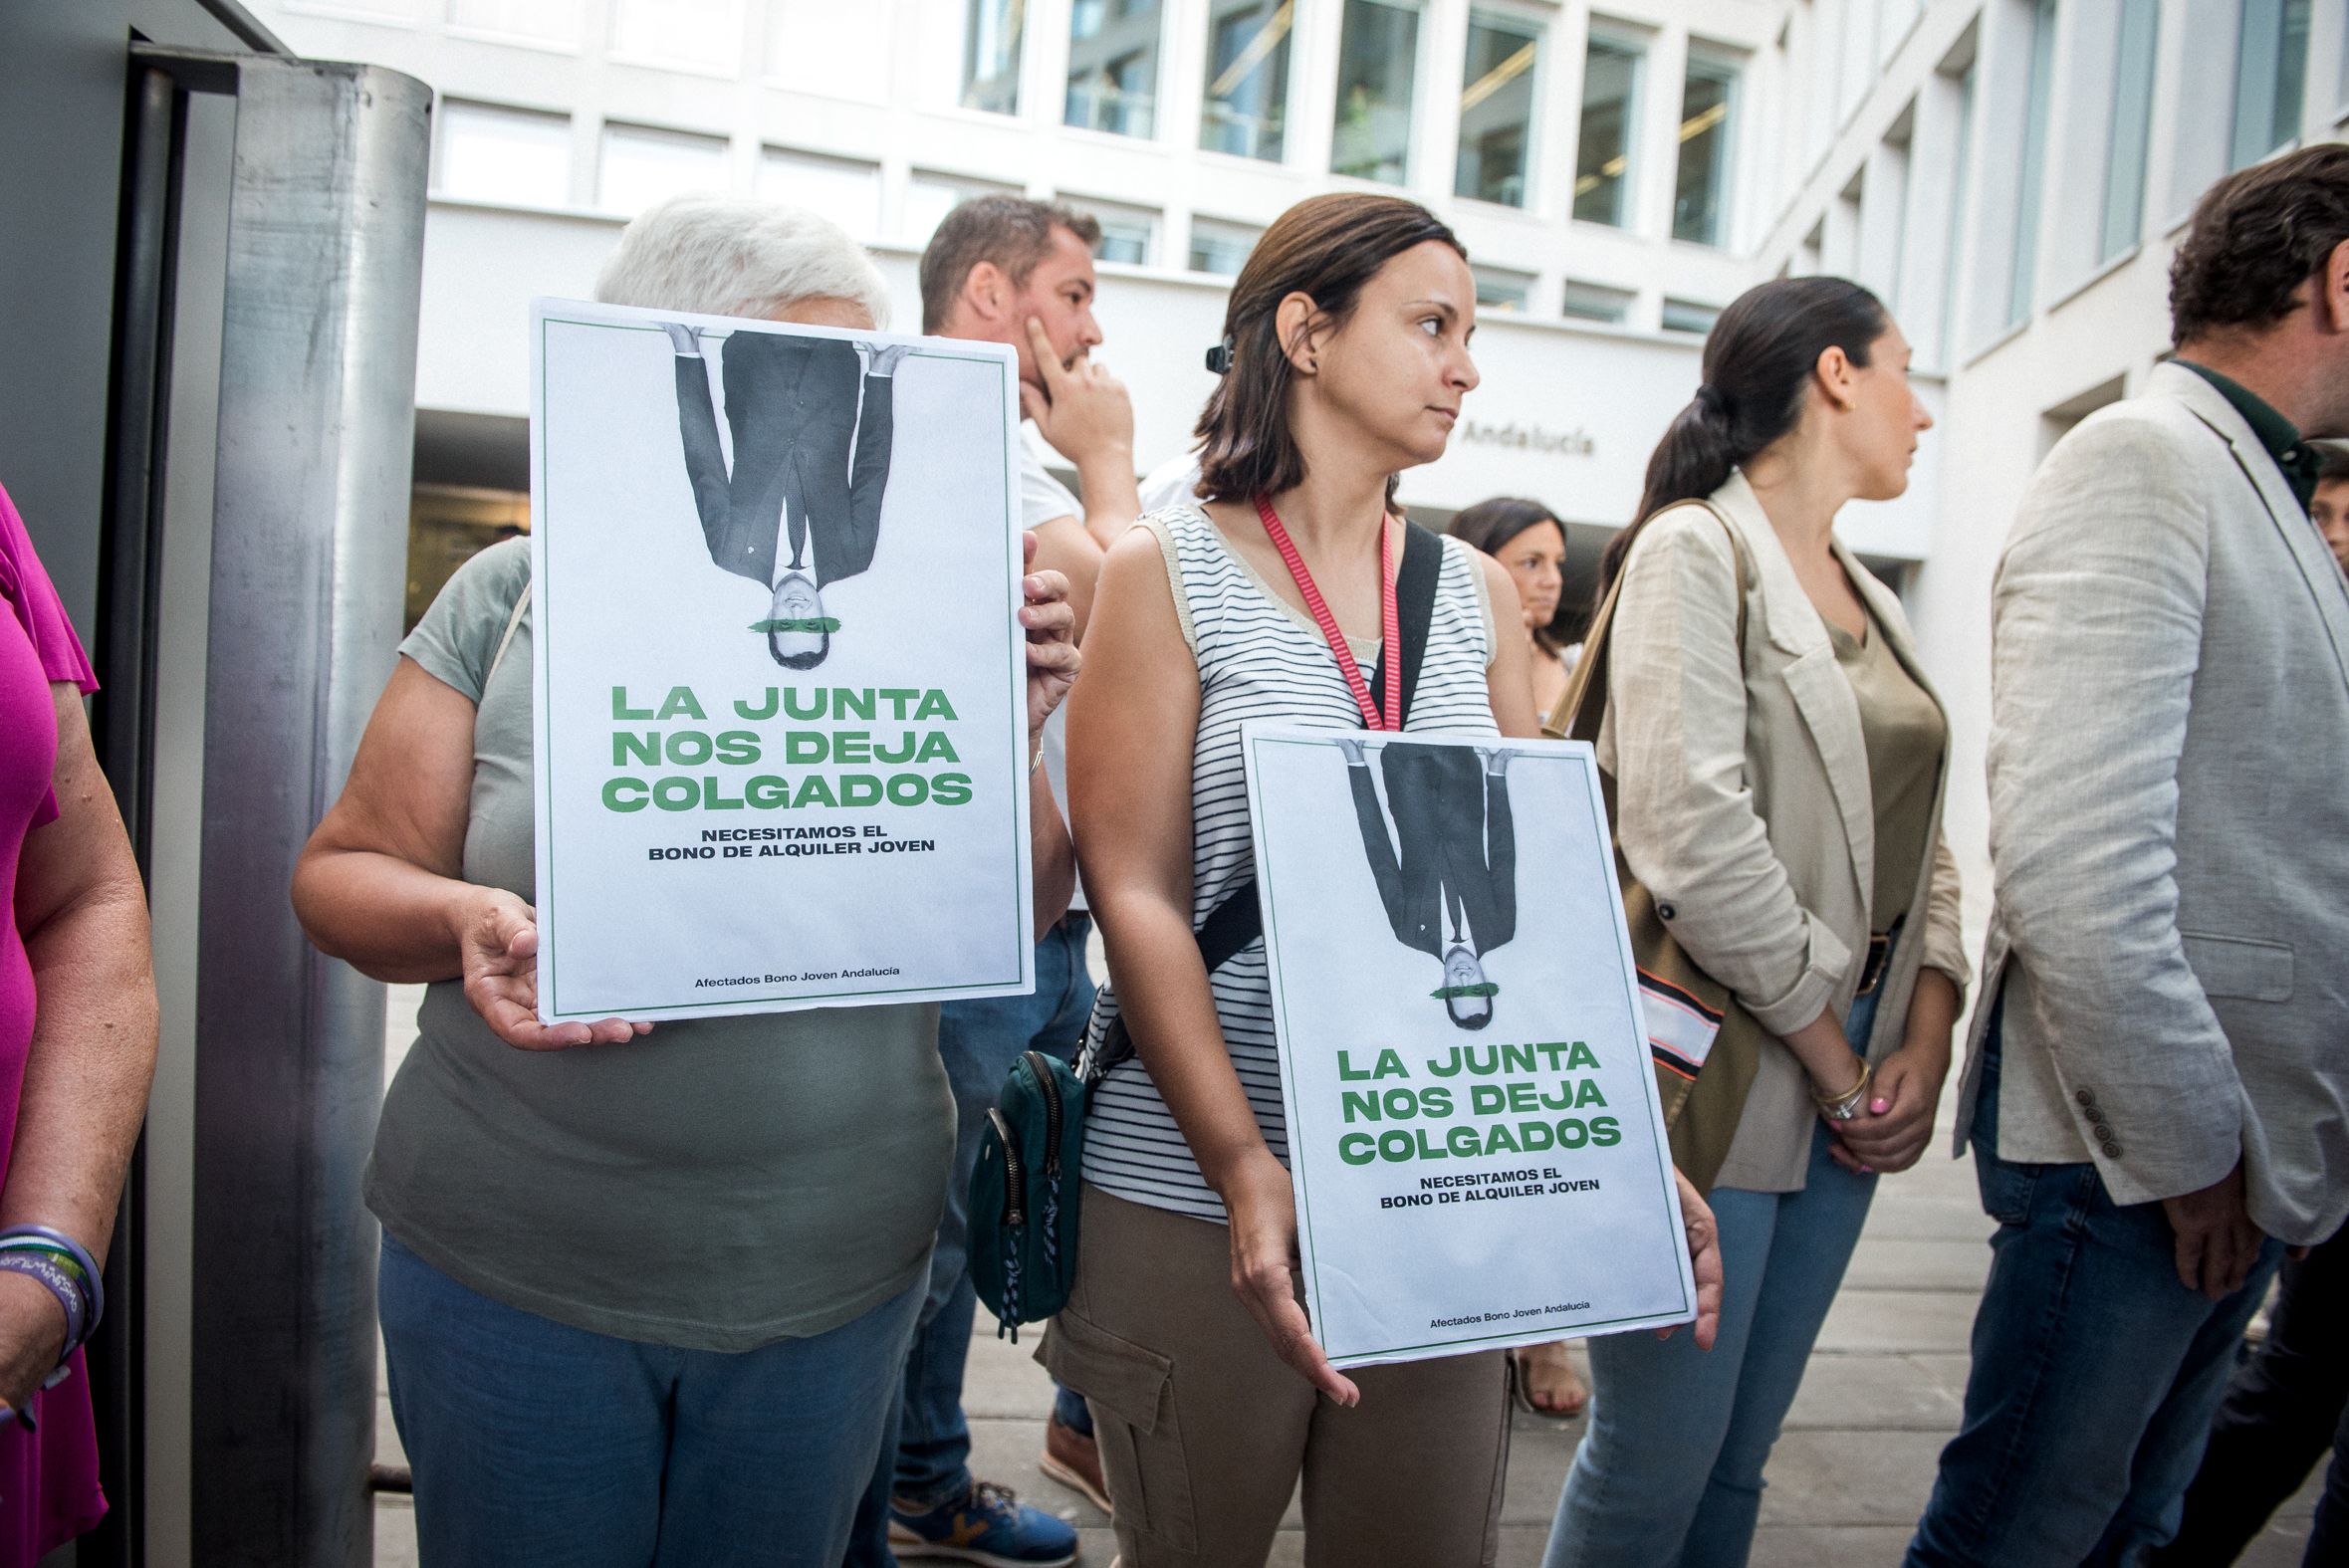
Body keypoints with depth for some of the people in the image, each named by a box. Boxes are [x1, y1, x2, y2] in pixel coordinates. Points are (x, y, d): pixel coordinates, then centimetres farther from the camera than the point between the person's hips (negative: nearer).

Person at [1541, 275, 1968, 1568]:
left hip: (1847, 1083, 8)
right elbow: (1690, 831, -19)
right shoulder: (1694, 551, -9)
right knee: (1658, 1454, 1)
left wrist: (1923, 1051, 0)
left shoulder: (1869, 597, 17)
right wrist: (1836, 1064, -13)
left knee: (1738, 1456, 15)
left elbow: (1919, 843, 14)